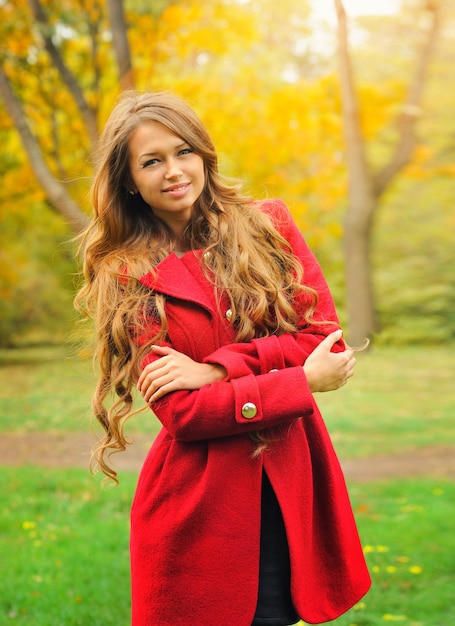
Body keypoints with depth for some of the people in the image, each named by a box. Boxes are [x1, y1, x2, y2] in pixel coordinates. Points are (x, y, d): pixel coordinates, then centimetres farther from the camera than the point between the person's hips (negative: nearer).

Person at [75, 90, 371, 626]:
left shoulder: (267, 225, 4)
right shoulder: (127, 279, -2)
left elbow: (324, 334, -4)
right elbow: (180, 411, -11)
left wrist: (216, 369, -14)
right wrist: (303, 383, -15)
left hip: (290, 488, 2)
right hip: (199, 504, -2)